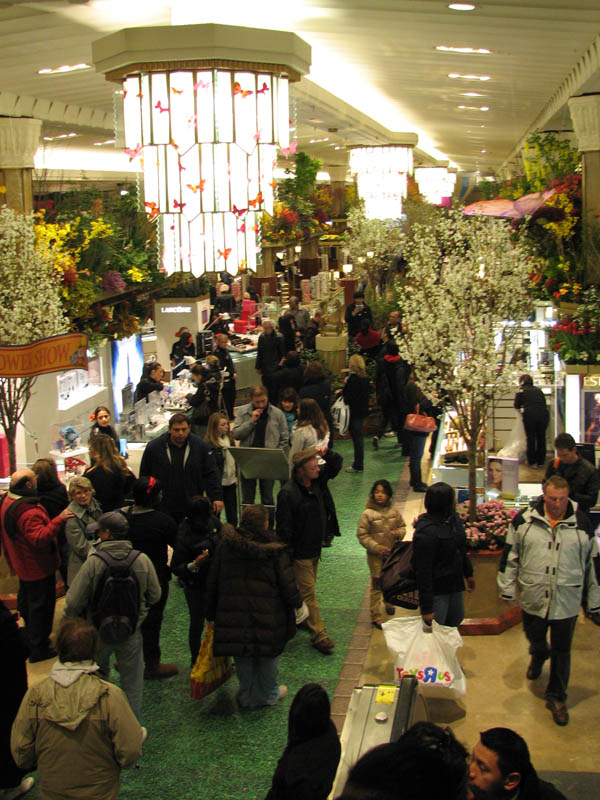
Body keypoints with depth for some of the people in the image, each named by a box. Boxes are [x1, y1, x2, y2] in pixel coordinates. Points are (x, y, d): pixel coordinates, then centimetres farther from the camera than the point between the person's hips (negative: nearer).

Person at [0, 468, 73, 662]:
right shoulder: (28, 511, -33)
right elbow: (40, 539, -41)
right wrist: (58, 520, -44)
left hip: (22, 565, 10)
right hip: (39, 567, -10)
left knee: (26, 604, 24)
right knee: (41, 607, 4)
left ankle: (30, 640, 41)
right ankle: (38, 650, 15)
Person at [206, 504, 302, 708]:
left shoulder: (225, 546, -3)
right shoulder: (273, 550, -12)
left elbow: (213, 582, 4)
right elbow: (287, 583, -8)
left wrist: (211, 613, 14)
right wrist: (296, 602, 12)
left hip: (233, 613, 2)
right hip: (266, 615, -2)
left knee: (242, 657, 18)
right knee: (268, 655, 18)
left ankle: (247, 696, 30)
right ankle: (268, 694, 33)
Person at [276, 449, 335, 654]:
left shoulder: (315, 484, 0)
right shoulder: (287, 493, -23)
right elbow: (284, 528, -21)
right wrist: (287, 556, -20)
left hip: (314, 550, 8)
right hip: (300, 552, -8)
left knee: (307, 590, 20)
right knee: (308, 593, -2)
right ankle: (319, 634, 3)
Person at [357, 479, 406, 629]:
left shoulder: (394, 511, -3)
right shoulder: (367, 514, -14)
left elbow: (402, 526, 11)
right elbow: (362, 535, -11)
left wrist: (399, 533, -12)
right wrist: (376, 547, -20)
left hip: (392, 552, 4)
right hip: (375, 555, -4)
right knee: (377, 584, -1)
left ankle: (388, 602, 48)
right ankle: (376, 616, 6)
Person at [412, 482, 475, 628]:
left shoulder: (453, 519, -2)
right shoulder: (426, 532, -28)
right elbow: (422, 572, -25)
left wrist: (468, 573, 24)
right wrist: (426, 608, -21)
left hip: (455, 585, 8)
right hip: (436, 592, -8)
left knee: (455, 623, 24)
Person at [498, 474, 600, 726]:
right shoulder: (525, 520, -6)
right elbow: (510, 554, 3)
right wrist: (507, 586, 4)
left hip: (566, 601, -1)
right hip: (533, 598, 1)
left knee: (562, 651, 8)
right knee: (534, 638, 23)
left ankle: (556, 697, 25)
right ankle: (538, 656, 59)